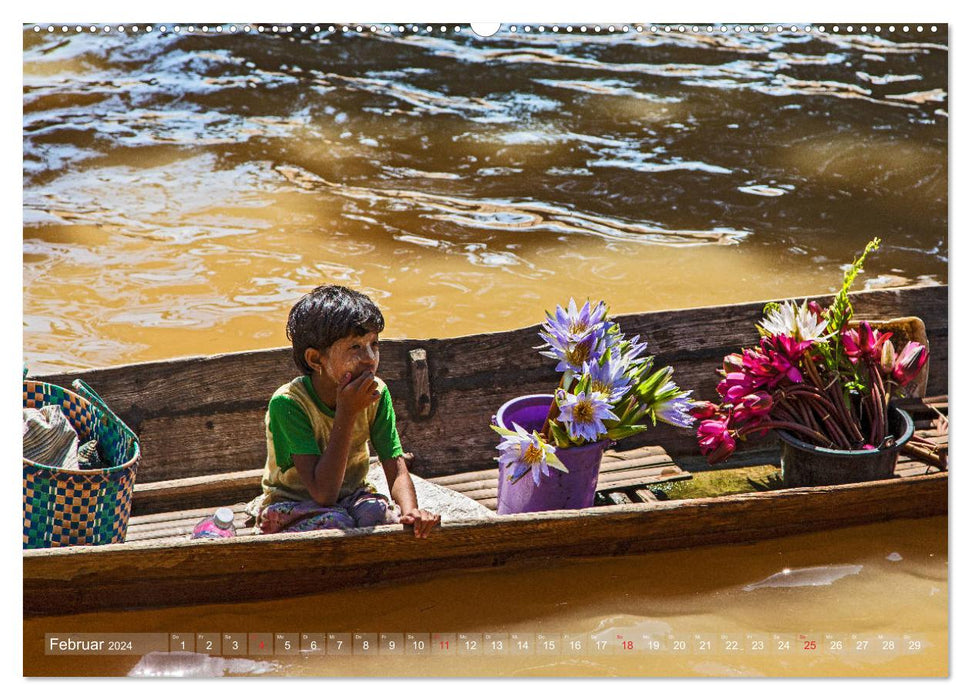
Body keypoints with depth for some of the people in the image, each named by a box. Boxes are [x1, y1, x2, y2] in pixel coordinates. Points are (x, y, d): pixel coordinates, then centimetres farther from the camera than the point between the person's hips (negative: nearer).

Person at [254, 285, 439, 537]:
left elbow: (395, 468, -12)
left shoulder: (376, 393, -11)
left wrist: (410, 510, -35)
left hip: (351, 496, 3)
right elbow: (323, 493, -31)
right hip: (292, 505, -3)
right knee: (335, 523, -34)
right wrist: (347, 412, -34)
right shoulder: (288, 402, -26)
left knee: (379, 513, -30)